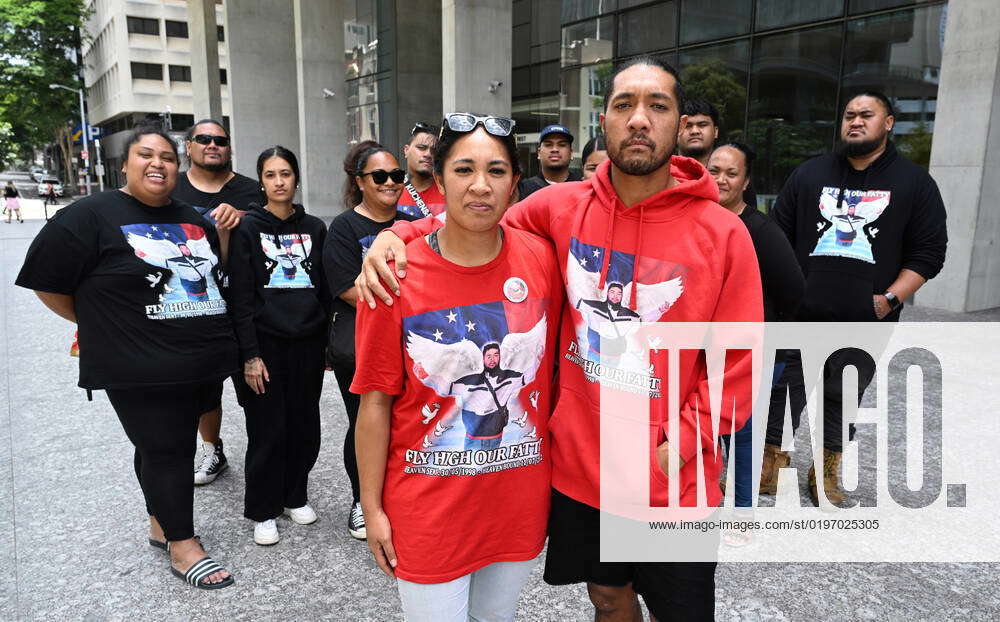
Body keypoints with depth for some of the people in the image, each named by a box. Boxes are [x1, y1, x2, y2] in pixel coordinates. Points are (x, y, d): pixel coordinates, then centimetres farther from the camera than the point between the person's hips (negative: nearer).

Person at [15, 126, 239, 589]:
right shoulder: (90, 216, -7)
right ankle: (182, 544, 15)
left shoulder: (193, 219, 13)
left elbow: (217, 276, 25)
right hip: (141, 371, -6)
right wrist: (102, 325, 4)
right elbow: (47, 284, -3)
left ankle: (161, 523, 35)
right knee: (164, 450, 1)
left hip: (205, 363, 6)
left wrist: (225, 234, 8)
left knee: (172, 444, 17)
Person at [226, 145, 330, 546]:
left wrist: (323, 340, 7)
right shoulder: (247, 228, -2)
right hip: (266, 344, -3)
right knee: (267, 430, 3)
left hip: (307, 344, 3)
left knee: (305, 425, 10)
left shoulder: (314, 228, 8)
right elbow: (241, 298, -6)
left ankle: (295, 496, 30)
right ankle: (263, 511, 21)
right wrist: (250, 355, -11)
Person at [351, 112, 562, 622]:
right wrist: (372, 507, -4)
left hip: (521, 497, 3)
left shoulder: (541, 260, -7)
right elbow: (376, 403, -9)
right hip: (429, 504, -3)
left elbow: (553, 365, 5)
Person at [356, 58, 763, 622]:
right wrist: (397, 234, -9)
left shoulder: (722, 232, -12)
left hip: (676, 486, -2)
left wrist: (674, 452, -13)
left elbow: (736, 366, -9)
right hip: (580, 468, 2)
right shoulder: (563, 207, -5)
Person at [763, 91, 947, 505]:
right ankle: (772, 462, 17)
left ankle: (826, 471, 27)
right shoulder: (809, 174, 9)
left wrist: (890, 299, -8)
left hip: (867, 323, 0)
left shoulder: (914, 183, 6)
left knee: (843, 399, 11)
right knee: (786, 390, 3)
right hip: (800, 316, 1)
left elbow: (929, 252, 4)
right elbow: (778, 237, 10)